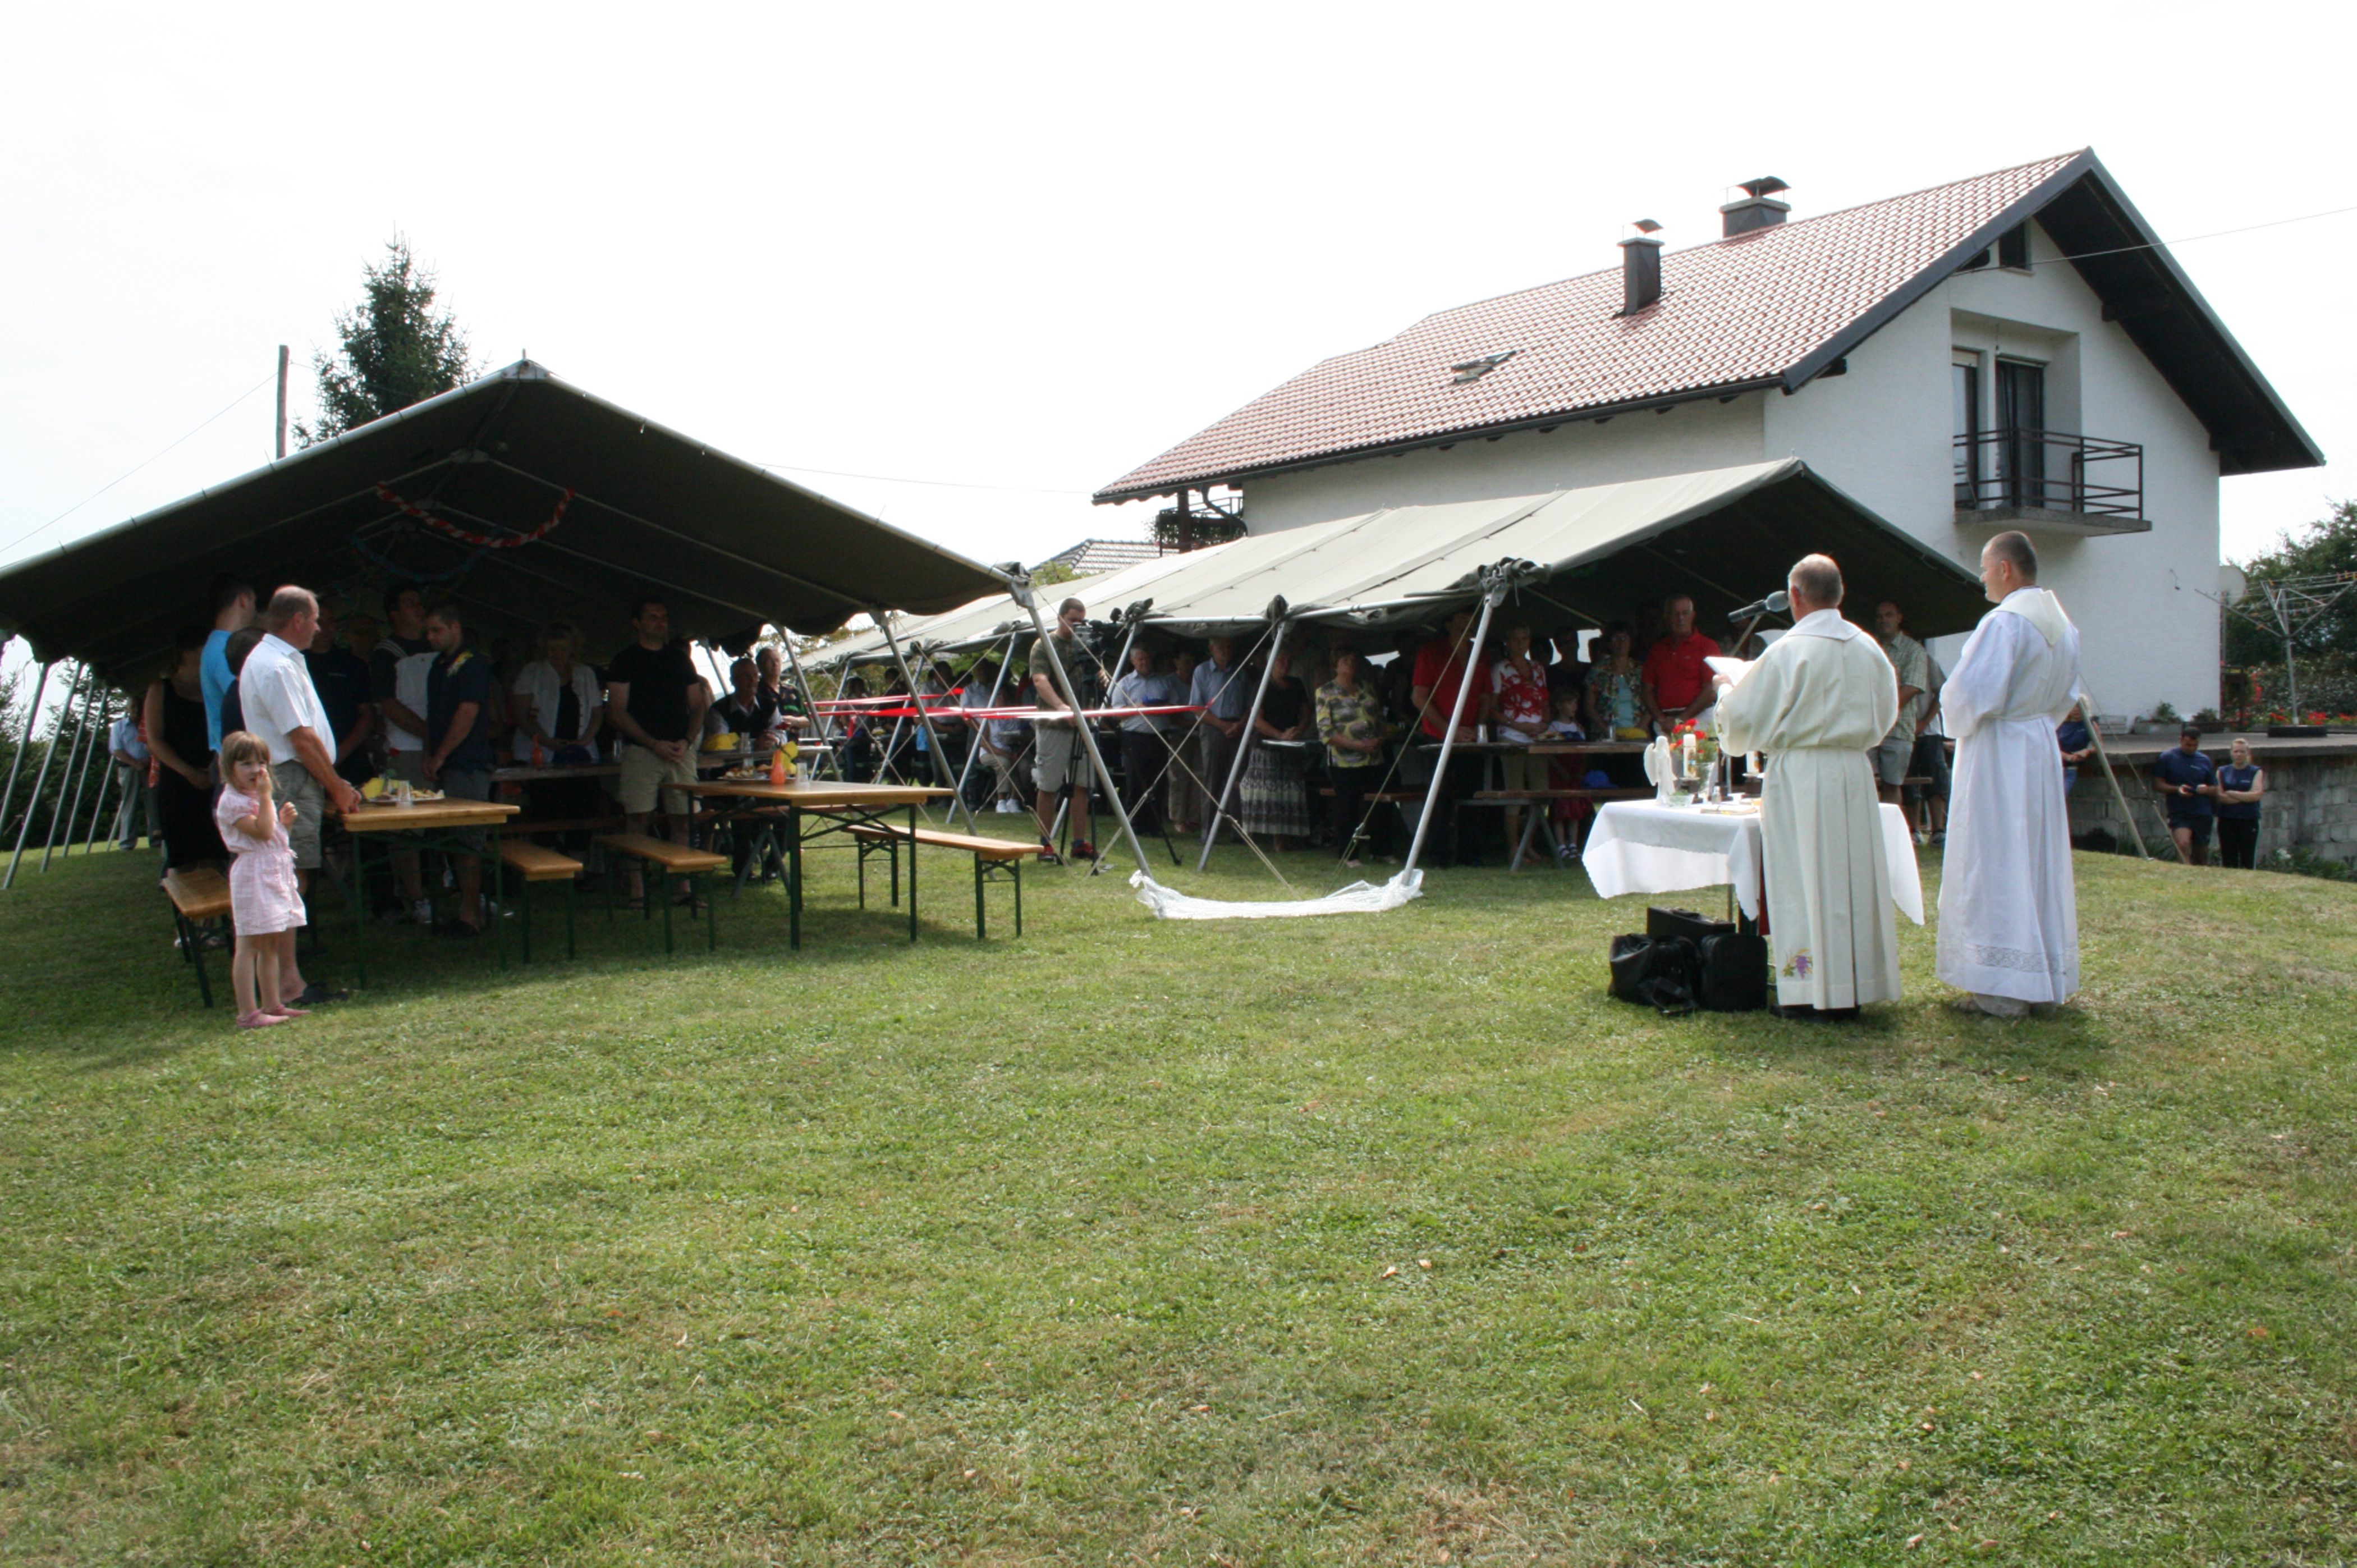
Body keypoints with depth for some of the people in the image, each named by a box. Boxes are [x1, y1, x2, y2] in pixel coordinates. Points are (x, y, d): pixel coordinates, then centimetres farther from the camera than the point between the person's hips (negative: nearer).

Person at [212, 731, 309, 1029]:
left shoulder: (260, 796, 18)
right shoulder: (232, 801, -12)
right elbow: (262, 831, -22)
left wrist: (285, 820, 5)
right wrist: (265, 796, -18)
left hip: (277, 873, 10)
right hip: (253, 875, -10)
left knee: (271, 944, 14)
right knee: (249, 945, -8)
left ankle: (273, 1004, 20)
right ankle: (248, 1013, -8)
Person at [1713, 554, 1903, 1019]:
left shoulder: (1789, 651, -13)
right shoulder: (1869, 648, 6)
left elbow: (1744, 718, -8)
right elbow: (1885, 715, 19)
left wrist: (1726, 689, 11)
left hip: (1802, 776, -6)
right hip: (1856, 773, 6)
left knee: (1805, 880, -1)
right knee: (1855, 876, 11)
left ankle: (1812, 995, 1)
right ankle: (1856, 987, 17)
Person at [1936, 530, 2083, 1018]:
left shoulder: (2004, 622, -18)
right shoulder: (2062, 623, 11)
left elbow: (1973, 694, -22)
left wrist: (1957, 718, -3)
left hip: (1997, 757, -9)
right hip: (2041, 749, 9)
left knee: (1996, 866, -5)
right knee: (2039, 863, 13)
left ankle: (2002, 991, -4)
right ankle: (2045, 980, 20)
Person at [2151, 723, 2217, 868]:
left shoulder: (2205, 760, 13)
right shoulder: (2167, 758, 2)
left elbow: (2215, 790, 17)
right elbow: (2157, 784, 0)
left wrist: (2206, 789, -6)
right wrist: (2176, 789, -18)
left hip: (2203, 814, 4)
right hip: (2179, 814, -4)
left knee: (2201, 856, 8)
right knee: (2183, 843, -29)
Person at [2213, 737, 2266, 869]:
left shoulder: (2256, 773, 7)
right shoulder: (2222, 772, 9)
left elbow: (2257, 795, -8)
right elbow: (2219, 796, -3)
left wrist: (2230, 793, -5)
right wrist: (2245, 797, -8)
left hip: (2249, 820, -1)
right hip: (2227, 820, 1)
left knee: (2247, 863, -3)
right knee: (2228, 862, -1)